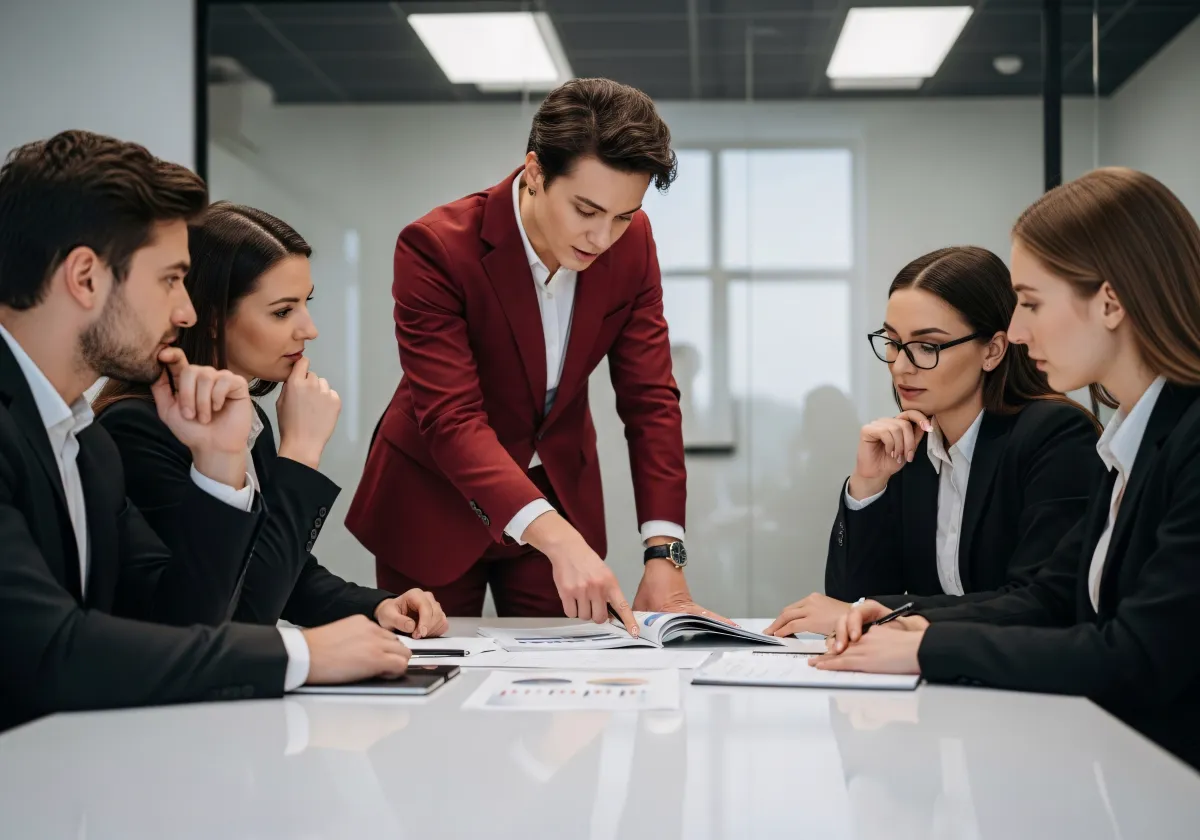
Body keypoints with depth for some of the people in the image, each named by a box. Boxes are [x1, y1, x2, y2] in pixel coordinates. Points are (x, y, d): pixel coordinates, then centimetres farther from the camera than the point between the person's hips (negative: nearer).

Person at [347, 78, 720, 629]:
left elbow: (649, 398, -10)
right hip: (435, 501, -3)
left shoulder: (631, 243, -11)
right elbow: (452, 421, -31)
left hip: (557, 495, 3)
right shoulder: (435, 248, -25)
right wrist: (559, 540, -44)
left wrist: (665, 554, -20)